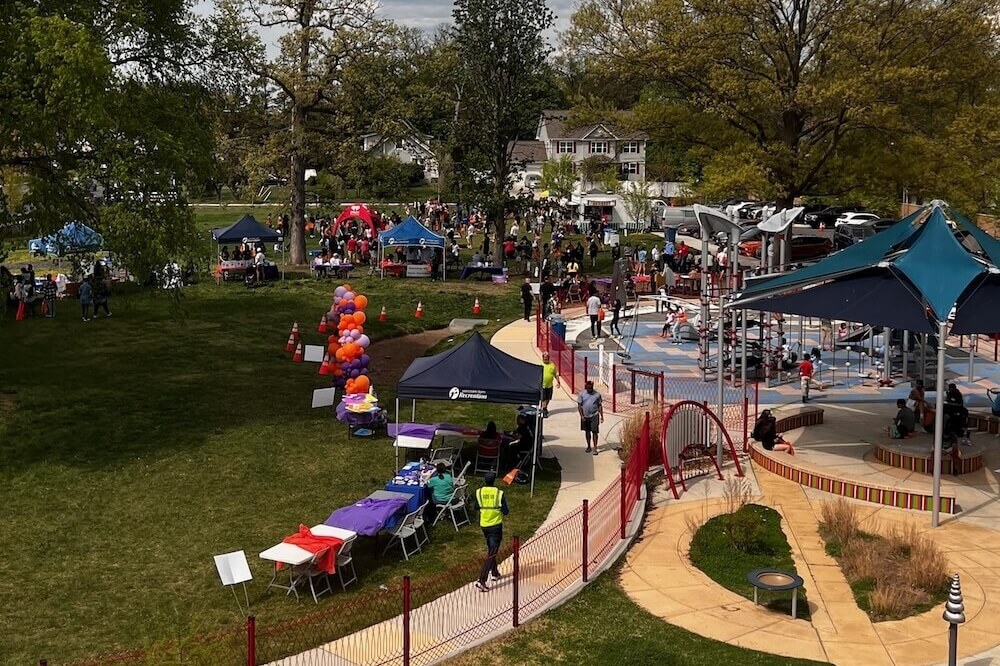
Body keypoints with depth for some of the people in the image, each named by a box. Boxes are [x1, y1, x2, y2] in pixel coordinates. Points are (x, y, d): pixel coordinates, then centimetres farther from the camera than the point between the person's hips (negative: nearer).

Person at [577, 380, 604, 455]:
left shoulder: (597, 394, -3)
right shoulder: (582, 394, -3)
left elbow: (600, 406, 4)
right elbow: (579, 405, -2)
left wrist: (602, 416, 1)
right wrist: (581, 416, -10)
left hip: (594, 416, -2)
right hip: (585, 416, 2)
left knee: (594, 431, -6)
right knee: (587, 431, 13)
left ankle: (595, 448, -4)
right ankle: (588, 446, 27)